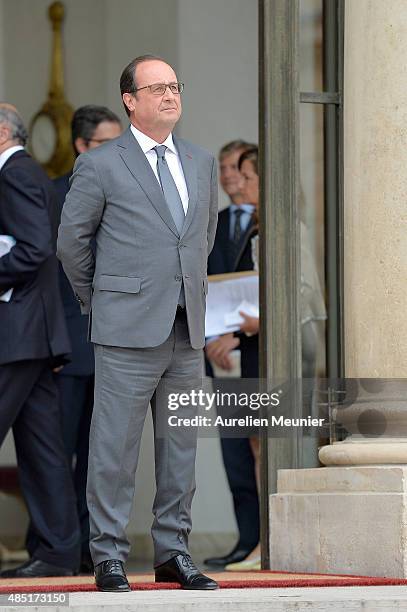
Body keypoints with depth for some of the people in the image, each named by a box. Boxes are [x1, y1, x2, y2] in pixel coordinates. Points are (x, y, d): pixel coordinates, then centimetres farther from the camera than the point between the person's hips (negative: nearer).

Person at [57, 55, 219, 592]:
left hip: (187, 332, 5)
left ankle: (173, 552, 15)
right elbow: (71, 240, 3)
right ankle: (109, 556, 1)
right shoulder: (100, 165, -3)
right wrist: (99, 302, 8)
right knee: (115, 447, -5)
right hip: (127, 329, -5)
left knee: (181, 447, 8)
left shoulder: (202, 164, 14)